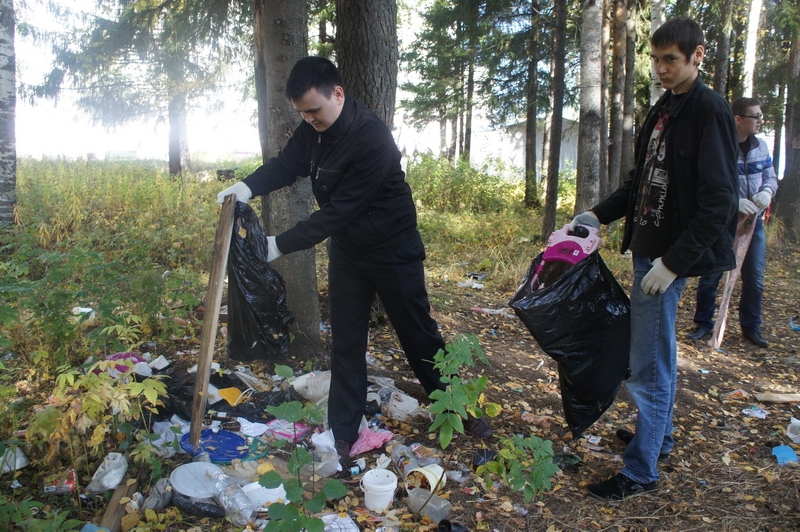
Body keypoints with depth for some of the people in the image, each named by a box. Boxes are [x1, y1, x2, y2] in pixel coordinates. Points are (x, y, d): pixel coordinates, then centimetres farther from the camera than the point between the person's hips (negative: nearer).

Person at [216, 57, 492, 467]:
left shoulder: (372, 139, -30)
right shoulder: (314, 129, -5)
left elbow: (339, 210, -31)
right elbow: (286, 164, 4)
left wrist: (281, 245, -29)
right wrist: (248, 187, -16)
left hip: (393, 250, -6)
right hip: (346, 249, 6)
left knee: (419, 335, 7)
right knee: (346, 341, 8)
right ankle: (342, 433, 18)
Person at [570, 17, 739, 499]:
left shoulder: (710, 111, -14)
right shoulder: (662, 110, 13)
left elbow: (718, 201, -20)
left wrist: (673, 262, -22)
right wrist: (599, 215, 14)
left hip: (670, 256, -9)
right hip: (647, 247, 9)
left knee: (649, 366, -3)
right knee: (659, 351, 20)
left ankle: (642, 470, 9)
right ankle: (660, 437, 37)